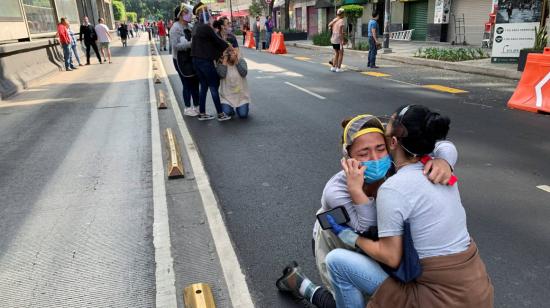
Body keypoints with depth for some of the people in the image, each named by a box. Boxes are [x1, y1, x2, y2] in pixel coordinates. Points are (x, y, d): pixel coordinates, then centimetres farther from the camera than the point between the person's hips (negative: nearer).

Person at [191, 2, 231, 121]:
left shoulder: (196, 27, 11)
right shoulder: (206, 28, -16)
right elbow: (218, 41, -11)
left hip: (196, 60, 8)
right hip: (205, 61, -8)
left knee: (204, 86, 14)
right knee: (214, 87, 0)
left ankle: (202, 113, 17)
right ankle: (220, 114, 5)